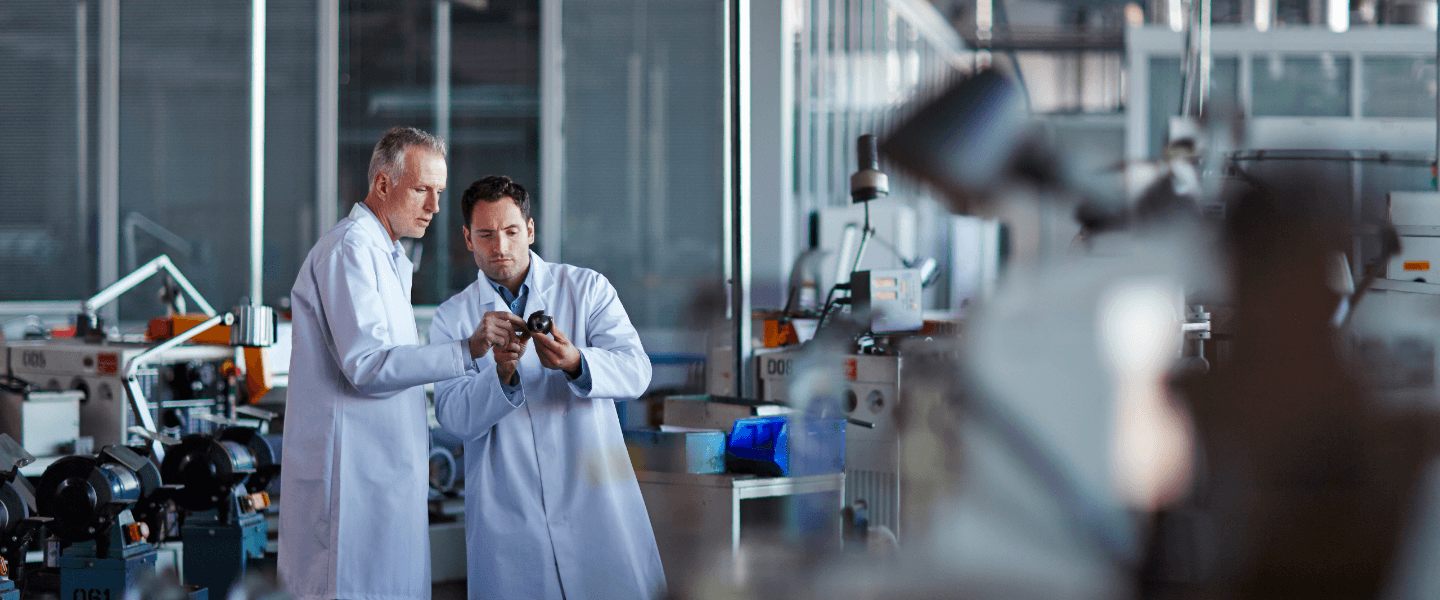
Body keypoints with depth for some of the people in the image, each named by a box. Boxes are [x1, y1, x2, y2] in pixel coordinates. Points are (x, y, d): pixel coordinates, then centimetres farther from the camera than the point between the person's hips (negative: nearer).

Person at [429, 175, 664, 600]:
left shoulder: (587, 289, 5)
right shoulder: (452, 318, 7)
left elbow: (635, 371, -7)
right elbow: (454, 417, -4)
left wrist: (575, 363, -27)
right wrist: (501, 373, -23)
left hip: (593, 501, 0)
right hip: (506, 515, 0)